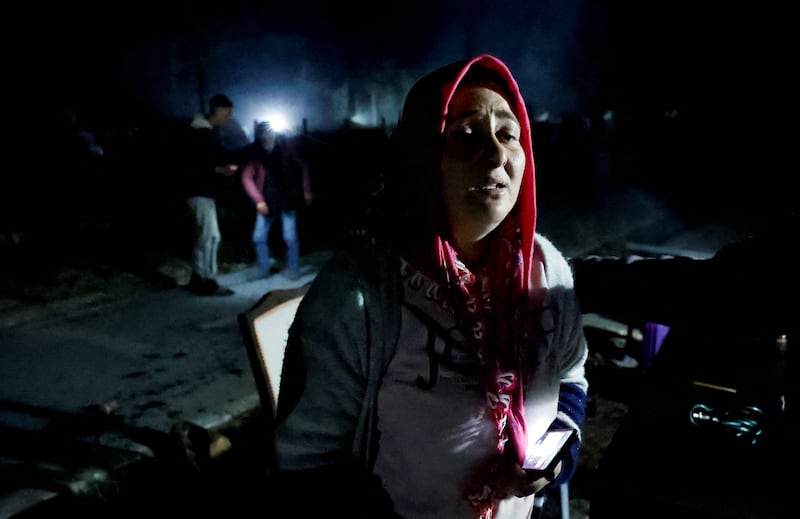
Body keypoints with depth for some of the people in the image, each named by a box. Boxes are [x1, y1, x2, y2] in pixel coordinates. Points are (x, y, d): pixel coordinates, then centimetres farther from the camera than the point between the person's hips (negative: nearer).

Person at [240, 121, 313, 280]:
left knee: (290, 237, -3)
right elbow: (247, 178, -8)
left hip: (287, 198, -1)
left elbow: (302, 166, 3)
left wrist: (306, 190, 1)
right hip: (266, 201, 1)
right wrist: (258, 200, -14)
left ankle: (293, 269, 12)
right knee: (259, 237, 3)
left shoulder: (284, 147, -6)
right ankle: (264, 267, 23)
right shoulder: (253, 152, -7)